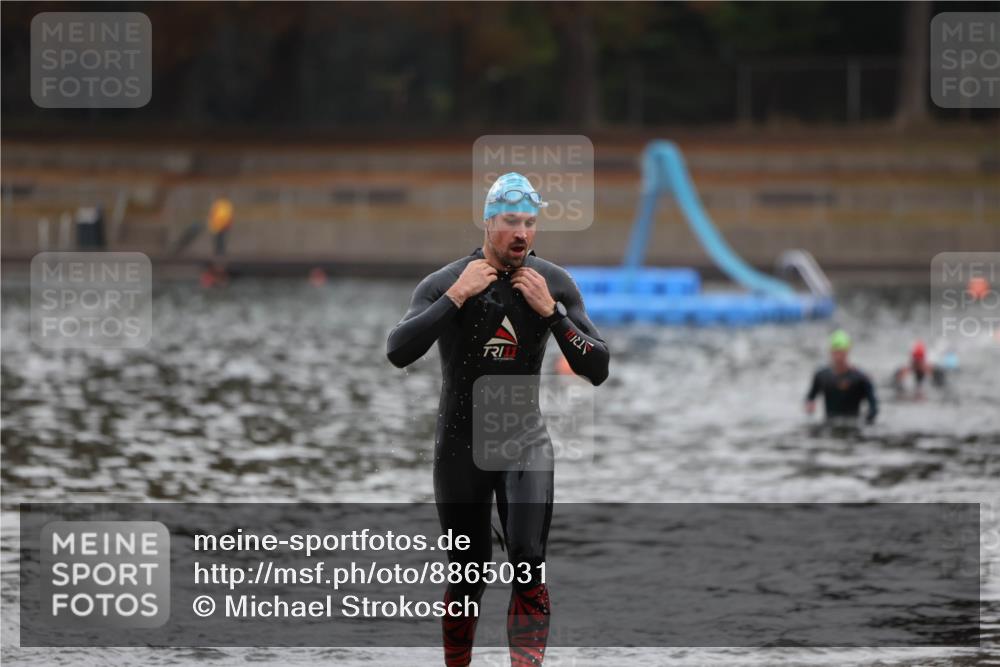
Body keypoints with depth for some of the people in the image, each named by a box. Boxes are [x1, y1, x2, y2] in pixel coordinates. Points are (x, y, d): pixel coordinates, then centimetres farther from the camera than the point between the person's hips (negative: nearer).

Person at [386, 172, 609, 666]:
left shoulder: (555, 285, -2)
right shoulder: (444, 283, -9)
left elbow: (597, 370, -5)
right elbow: (398, 352, -24)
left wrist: (551, 311, -16)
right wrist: (457, 296, -26)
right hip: (460, 445, -1)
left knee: (527, 560, -17)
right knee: (470, 573, 4)